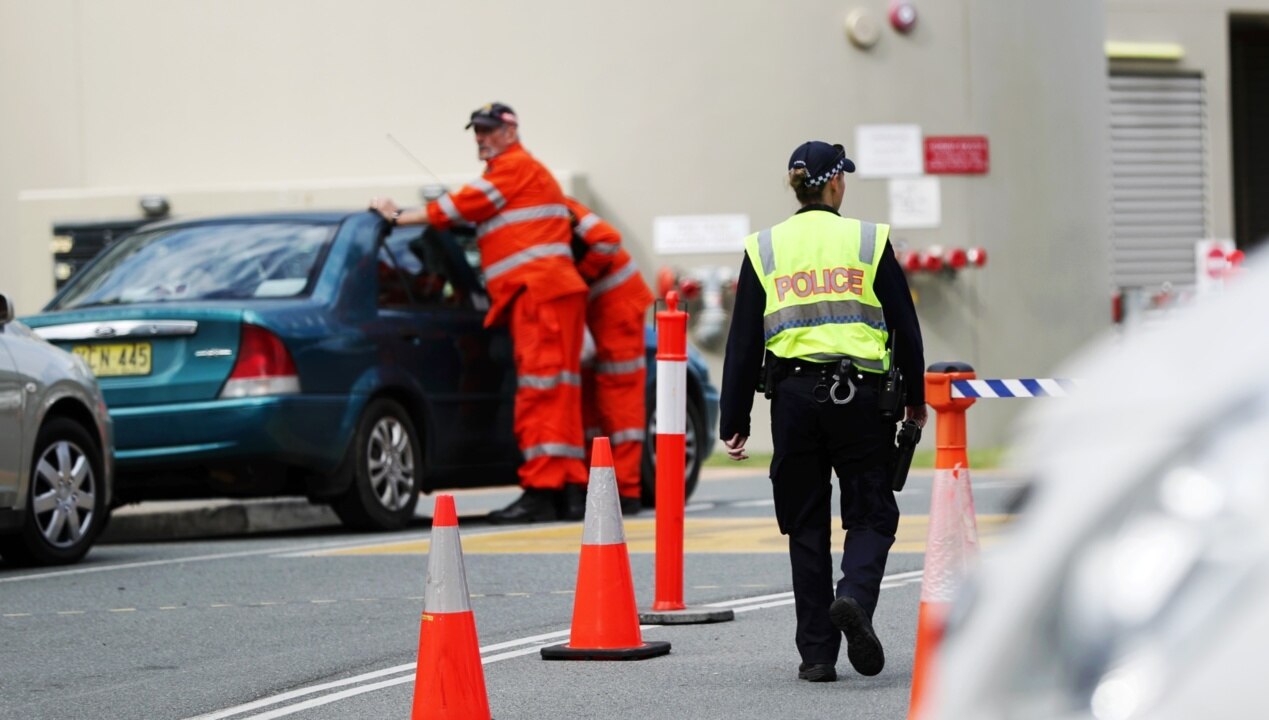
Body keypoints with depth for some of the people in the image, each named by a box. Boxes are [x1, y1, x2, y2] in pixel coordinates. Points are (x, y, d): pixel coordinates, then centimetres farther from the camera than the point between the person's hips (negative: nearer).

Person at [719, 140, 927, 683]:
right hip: (859, 394, -2)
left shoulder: (764, 249, 7)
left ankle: (817, 654, 7)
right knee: (871, 514, 8)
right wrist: (915, 398, 18)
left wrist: (734, 423, 9)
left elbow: (743, 342, 5)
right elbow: (905, 326, 5)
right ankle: (855, 597, -22)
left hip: (793, 397, 2)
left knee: (806, 526, 9)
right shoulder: (870, 241, 4)